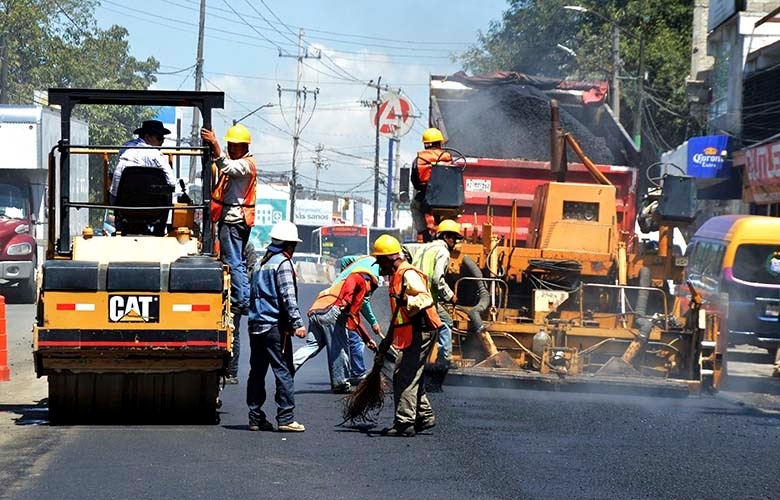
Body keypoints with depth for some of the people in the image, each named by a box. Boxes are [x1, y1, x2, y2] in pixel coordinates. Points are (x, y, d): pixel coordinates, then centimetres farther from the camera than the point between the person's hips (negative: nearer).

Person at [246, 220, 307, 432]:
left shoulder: (261, 263, 18)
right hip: (275, 327, -8)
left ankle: (256, 418, 12)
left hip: (256, 325, 8)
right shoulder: (283, 264, -8)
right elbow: (288, 297, -16)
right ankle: (286, 418, -11)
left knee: (257, 371, 10)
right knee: (283, 371, -7)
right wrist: (297, 323, -18)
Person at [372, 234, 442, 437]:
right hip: (412, 333, 11)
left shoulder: (408, 274, -13)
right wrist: (388, 340, 32)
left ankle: (404, 423, -10)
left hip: (419, 331, -11)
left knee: (405, 377, -11)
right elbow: (398, 314, 28)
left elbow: (425, 298, -28)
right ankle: (424, 416, 25)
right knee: (411, 376, 17)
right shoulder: (396, 275, 20)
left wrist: (406, 301, -45)